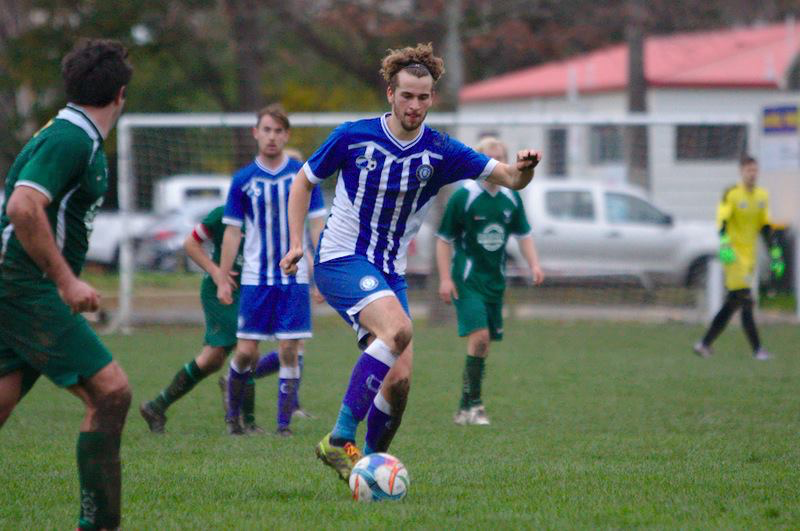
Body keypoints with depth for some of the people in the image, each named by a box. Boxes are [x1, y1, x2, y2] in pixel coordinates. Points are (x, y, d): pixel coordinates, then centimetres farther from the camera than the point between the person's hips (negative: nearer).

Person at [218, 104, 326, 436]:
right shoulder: (243, 180, 3)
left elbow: (317, 226, 4)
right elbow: (232, 232, 6)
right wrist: (223, 280, 3)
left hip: (294, 277, 0)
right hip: (256, 279, 0)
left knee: (289, 352, -3)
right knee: (246, 351, -3)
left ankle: (284, 423, 3)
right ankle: (233, 414, 18)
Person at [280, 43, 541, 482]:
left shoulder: (441, 153, -2)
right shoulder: (353, 137, -7)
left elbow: (509, 178, -7)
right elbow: (304, 181, 7)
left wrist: (523, 170, -31)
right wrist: (296, 243, -2)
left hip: (390, 272, 4)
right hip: (341, 260, -4)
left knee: (399, 380, -6)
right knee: (398, 329, -31)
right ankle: (340, 439, -31)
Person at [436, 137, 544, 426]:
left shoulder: (511, 198, 5)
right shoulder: (463, 196, -10)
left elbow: (523, 234, 18)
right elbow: (443, 239, -5)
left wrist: (534, 264, 3)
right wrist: (445, 278, -11)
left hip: (495, 280, 6)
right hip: (467, 279, -6)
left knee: (484, 342, 7)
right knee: (479, 335, -19)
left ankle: (467, 407, 16)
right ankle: (472, 404, -14)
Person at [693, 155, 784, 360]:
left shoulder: (762, 196, 12)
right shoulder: (731, 195, -8)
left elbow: (766, 227, 18)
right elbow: (722, 221, -17)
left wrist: (775, 253, 13)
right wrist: (724, 245, -32)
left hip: (750, 257, 7)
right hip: (734, 257, -7)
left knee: (731, 305, 8)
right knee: (745, 302, -12)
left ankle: (704, 344, 15)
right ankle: (757, 349, -13)